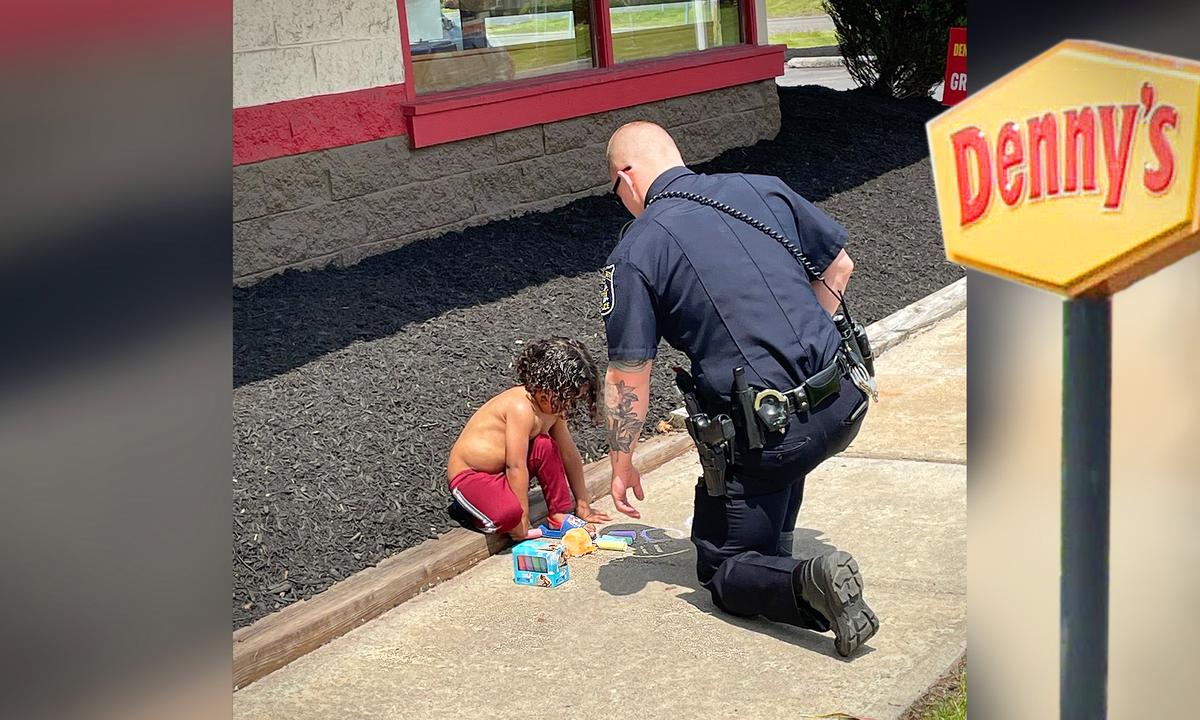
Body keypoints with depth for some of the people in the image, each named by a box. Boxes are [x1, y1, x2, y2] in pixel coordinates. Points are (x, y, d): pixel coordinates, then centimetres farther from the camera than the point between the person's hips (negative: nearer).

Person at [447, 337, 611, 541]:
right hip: (468, 476, -9)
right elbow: (516, 466, -28)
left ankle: (560, 515, 0)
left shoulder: (551, 406, 0)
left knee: (546, 447, -12)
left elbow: (569, 455, 8)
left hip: (499, 470, 9)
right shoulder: (522, 408, -27)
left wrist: (582, 506, 11)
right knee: (510, 514, -35)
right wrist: (523, 521, -24)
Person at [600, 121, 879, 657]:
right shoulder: (764, 188, 9)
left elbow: (627, 378, -5)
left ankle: (807, 586, -14)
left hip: (767, 434, -6)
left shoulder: (635, 251, -5)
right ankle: (777, 557, 42)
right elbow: (838, 267, 21)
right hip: (846, 402, 6)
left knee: (724, 572, 13)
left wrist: (622, 465, 11)